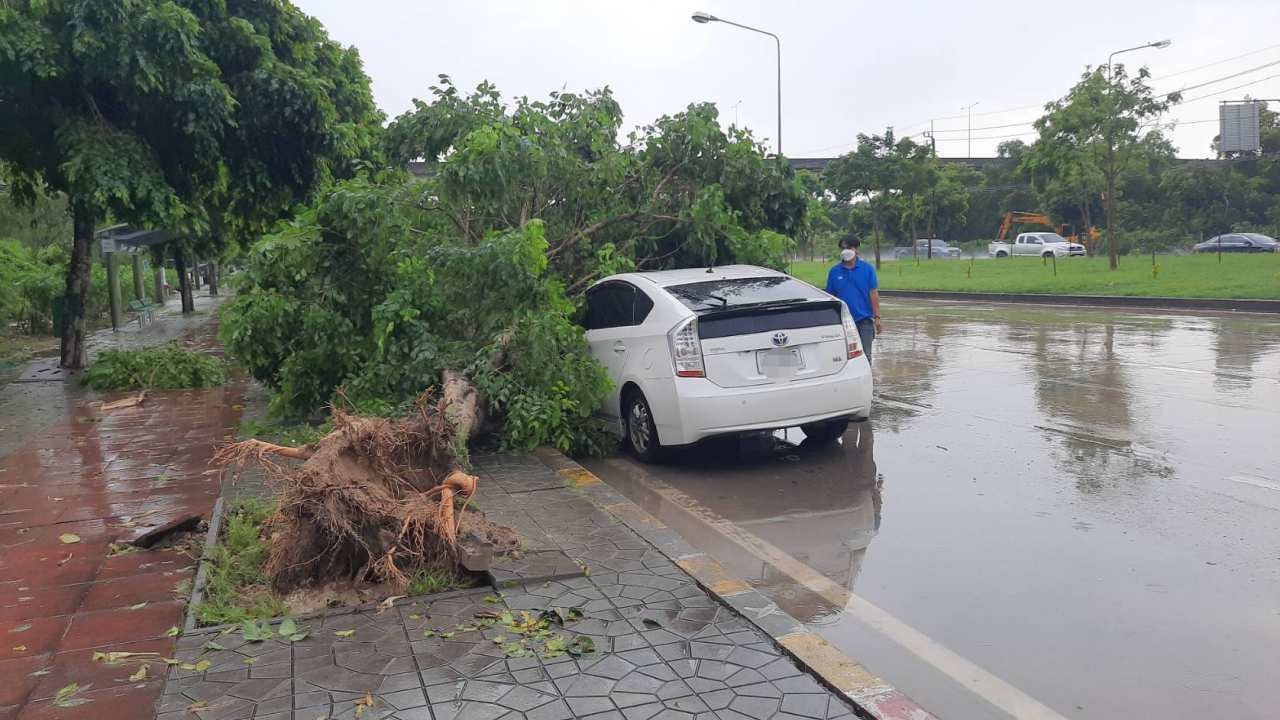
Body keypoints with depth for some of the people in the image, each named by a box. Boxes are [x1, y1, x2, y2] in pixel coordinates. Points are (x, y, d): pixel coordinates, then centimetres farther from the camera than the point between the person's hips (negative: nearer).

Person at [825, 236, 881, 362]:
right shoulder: (834, 271, 5)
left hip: (864, 319, -2)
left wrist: (877, 317, -6)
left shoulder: (867, 268, 1)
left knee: (865, 355, -1)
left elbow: (874, 294, -1)